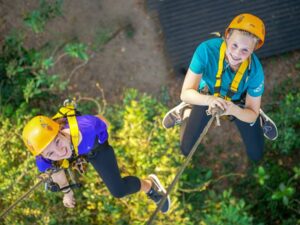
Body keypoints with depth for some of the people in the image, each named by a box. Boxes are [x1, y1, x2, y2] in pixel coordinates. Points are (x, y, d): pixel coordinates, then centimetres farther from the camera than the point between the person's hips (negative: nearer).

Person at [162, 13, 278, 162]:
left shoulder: (255, 70, -36)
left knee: (256, 155, 7)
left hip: (238, 103, 0)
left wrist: (233, 109, -47)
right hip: (207, 97, 0)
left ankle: (260, 118, 33)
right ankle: (186, 112, 30)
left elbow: (252, 115, -25)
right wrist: (209, 100, -55)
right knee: (186, 150, 4)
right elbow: (185, 93, -34)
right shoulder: (206, 49, -39)